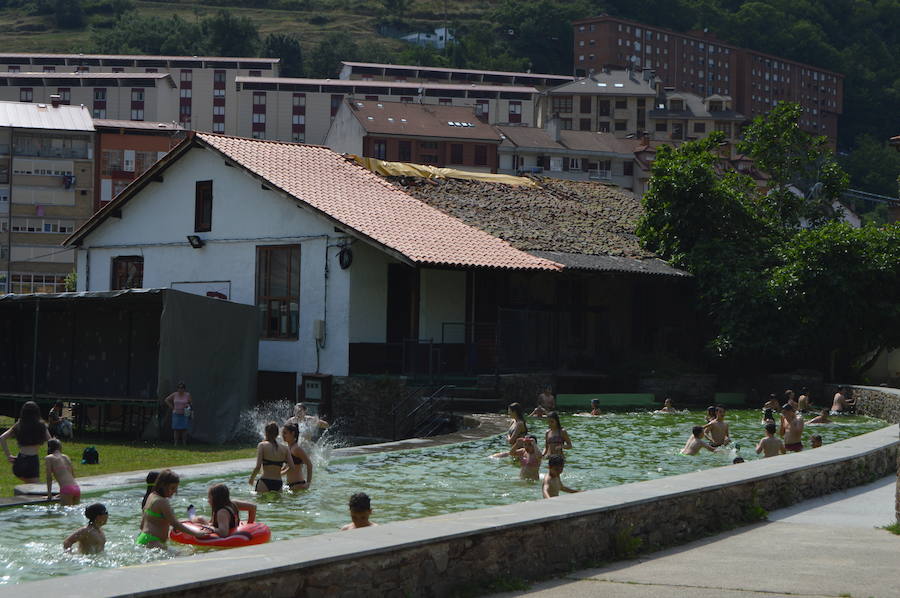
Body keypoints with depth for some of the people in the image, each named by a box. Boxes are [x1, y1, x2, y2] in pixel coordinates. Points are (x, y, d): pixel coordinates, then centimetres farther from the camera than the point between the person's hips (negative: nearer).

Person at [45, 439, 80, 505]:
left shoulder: (48, 458, 7)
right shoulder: (66, 457, 22)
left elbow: (49, 477, 4)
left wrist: (49, 494, 11)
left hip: (66, 489, -6)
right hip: (76, 488, 6)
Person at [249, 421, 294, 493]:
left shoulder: (262, 445, -2)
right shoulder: (285, 448, 8)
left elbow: (258, 467, -10)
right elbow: (292, 467, 1)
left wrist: (251, 478, 7)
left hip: (265, 483, -4)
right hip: (278, 484, 4)